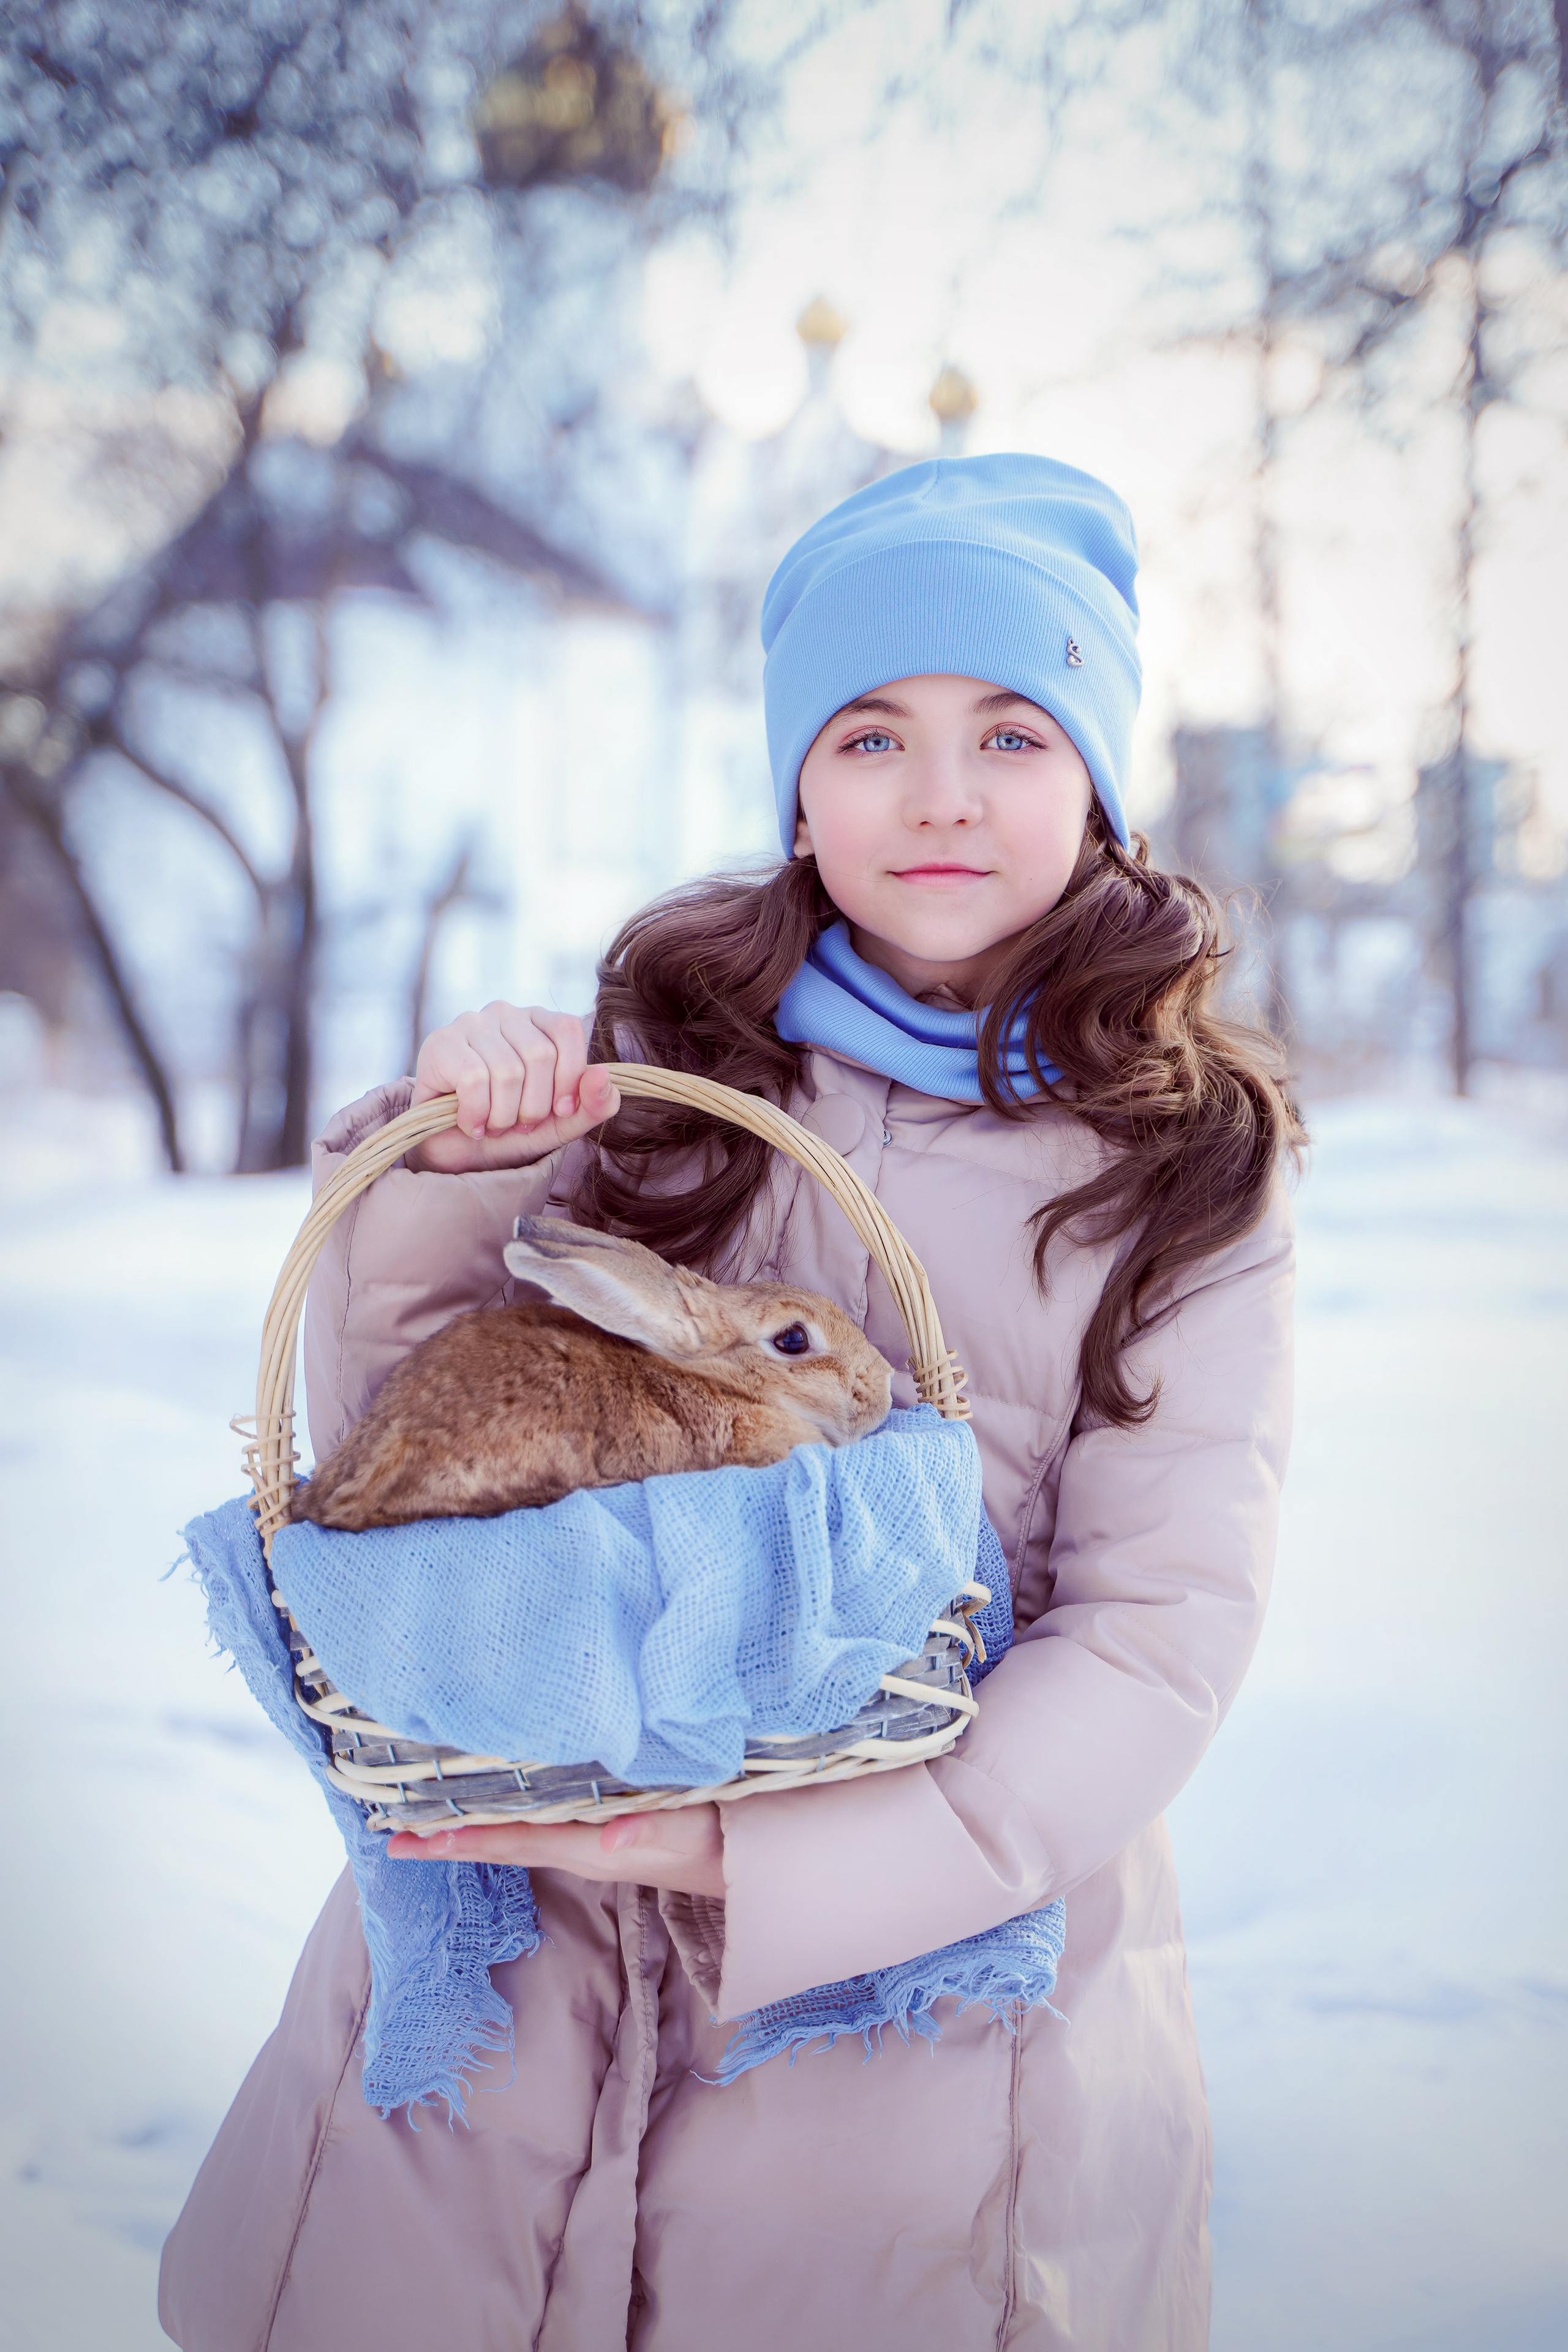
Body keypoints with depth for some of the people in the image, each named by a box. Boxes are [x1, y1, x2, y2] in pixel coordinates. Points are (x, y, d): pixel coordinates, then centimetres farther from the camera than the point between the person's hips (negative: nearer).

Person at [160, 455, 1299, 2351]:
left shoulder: (1190, 1168, -4)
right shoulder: (662, 1047, 1)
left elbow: (1161, 1631, -10)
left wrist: (758, 1858, -20)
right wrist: (443, 1171, -15)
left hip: (935, 1969, -1)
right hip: (521, 1934, 2)